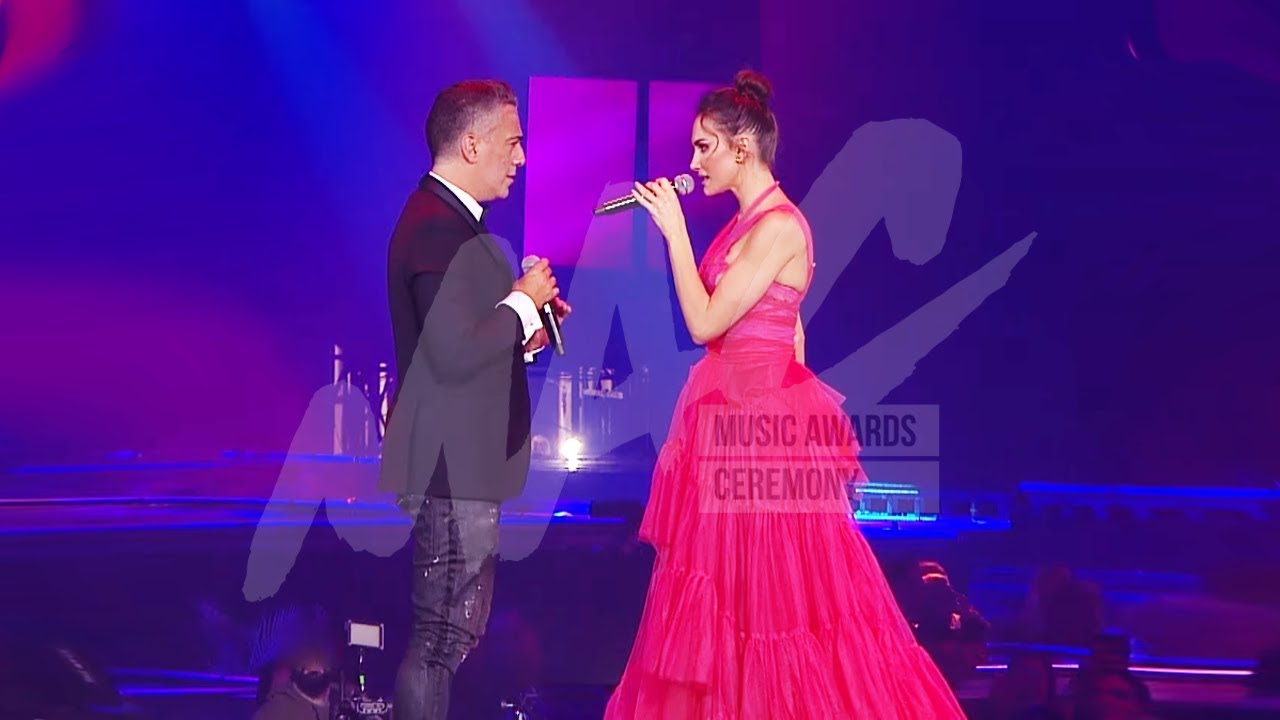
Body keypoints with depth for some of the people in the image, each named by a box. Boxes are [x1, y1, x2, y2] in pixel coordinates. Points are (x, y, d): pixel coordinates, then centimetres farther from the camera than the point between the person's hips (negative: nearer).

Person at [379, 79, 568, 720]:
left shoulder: (446, 219, 15)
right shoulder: (440, 229, -19)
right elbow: (455, 355, -26)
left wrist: (521, 330, 8)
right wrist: (524, 301, -13)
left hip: (461, 460, 11)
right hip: (452, 465, -11)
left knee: (451, 631, 17)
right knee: (443, 637, -5)